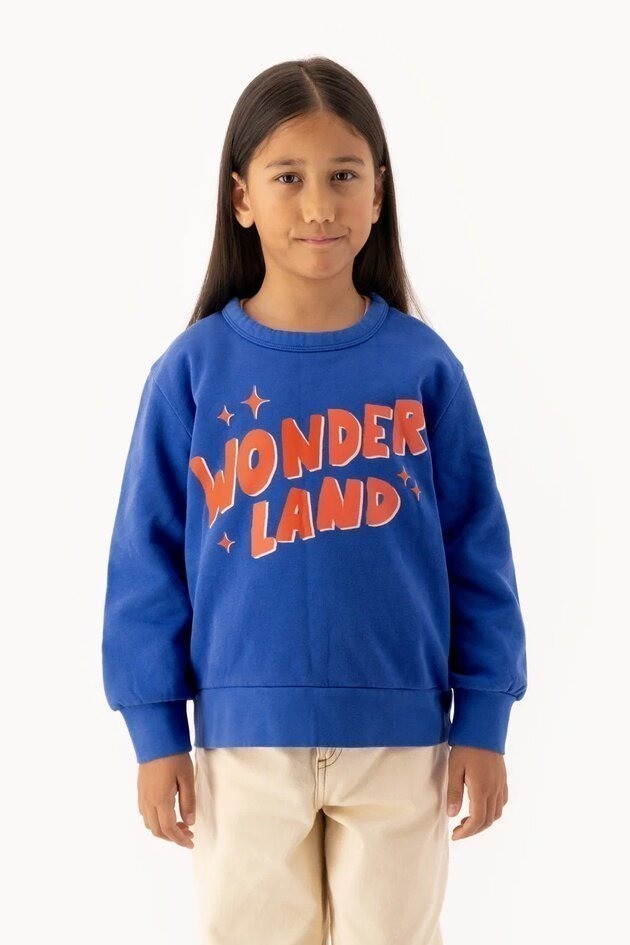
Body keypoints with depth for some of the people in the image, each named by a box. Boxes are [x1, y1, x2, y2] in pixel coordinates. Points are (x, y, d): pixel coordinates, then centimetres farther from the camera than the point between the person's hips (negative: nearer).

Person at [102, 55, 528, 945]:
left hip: (401, 736, 1)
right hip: (245, 738, 0)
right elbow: (148, 557, -2)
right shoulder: (194, 369, -6)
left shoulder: (424, 365, -4)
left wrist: (483, 720, 0)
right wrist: (155, 729, -2)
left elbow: (477, 551, 0)